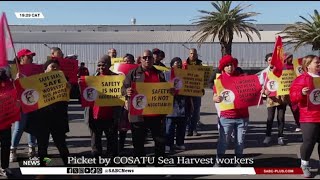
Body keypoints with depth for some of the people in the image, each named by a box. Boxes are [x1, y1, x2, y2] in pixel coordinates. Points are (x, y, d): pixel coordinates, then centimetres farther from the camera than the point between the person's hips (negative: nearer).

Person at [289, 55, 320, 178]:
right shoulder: (301, 79, -4)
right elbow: (293, 98, -11)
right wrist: (301, 93, -28)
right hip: (309, 118, -5)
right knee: (309, 142, -4)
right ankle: (304, 165, 17)